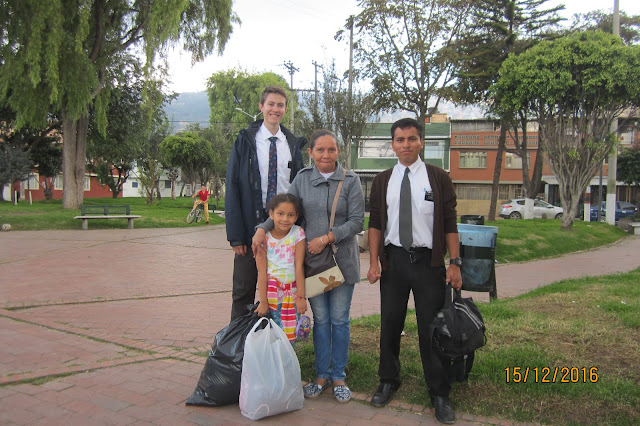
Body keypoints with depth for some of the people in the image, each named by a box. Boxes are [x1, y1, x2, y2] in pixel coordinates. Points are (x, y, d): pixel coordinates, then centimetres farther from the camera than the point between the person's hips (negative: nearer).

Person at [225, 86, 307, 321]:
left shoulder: (294, 144, 8)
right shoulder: (245, 140, 0)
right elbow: (232, 188, -4)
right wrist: (235, 234, -11)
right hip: (251, 225, -2)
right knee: (243, 291, 5)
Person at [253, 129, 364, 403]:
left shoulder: (350, 180, -2)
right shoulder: (303, 178, 5)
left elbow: (356, 221, -7)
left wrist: (327, 238, -15)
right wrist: (262, 228, -10)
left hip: (341, 258, -1)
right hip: (311, 258, 2)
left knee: (339, 319, 6)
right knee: (320, 318, 9)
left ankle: (338, 376, 21)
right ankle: (322, 375, 23)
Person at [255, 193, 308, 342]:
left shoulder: (298, 233, -6)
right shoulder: (264, 236, -7)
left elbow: (299, 266, -7)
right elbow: (262, 271, -8)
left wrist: (301, 297, -8)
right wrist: (263, 301, -10)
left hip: (292, 291, 0)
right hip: (271, 290, 0)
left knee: (290, 335, 2)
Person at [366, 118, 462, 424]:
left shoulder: (438, 178, 0)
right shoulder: (382, 181, 7)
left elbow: (450, 223, -1)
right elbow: (375, 224, 6)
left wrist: (455, 263, -7)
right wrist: (374, 262, -1)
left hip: (428, 261, -2)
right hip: (393, 260, 2)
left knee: (431, 328, 3)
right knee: (390, 324, 12)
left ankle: (439, 394, 17)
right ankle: (388, 382, 31)